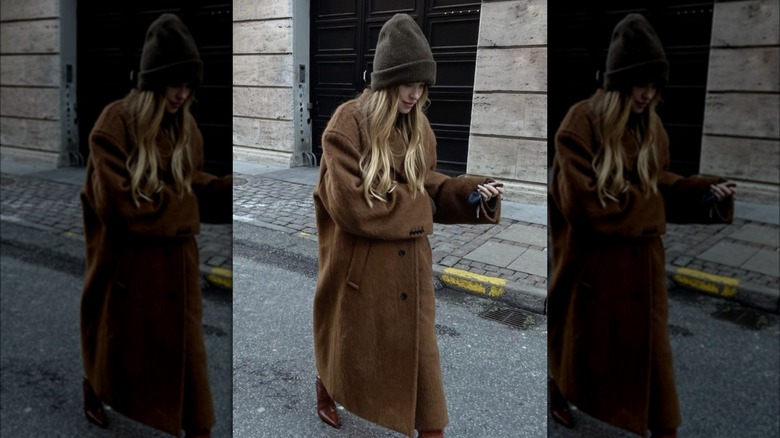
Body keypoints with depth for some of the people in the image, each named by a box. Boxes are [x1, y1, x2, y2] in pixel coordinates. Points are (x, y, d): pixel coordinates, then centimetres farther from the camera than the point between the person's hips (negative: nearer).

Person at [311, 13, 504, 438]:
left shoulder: (418, 127, 5)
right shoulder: (348, 124, -16)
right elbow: (348, 203, -22)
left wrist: (471, 192, -7)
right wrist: (416, 208, -13)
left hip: (410, 267, 5)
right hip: (360, 269, -4)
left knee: (419, 353, 9)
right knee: (350, 350, 17)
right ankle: (326, 396, 47)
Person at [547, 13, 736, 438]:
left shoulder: (652, 127, 3)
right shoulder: (580, 124, -18)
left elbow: (658, 185, 11)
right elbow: (583, 203, -24)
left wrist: (705, 191, -8)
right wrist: (653, 206, -15)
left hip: (641, 260, 5)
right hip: (591, 262, -5)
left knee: (650, 346, 10)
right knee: (581, 342, 15)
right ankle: (559, 391, 45)